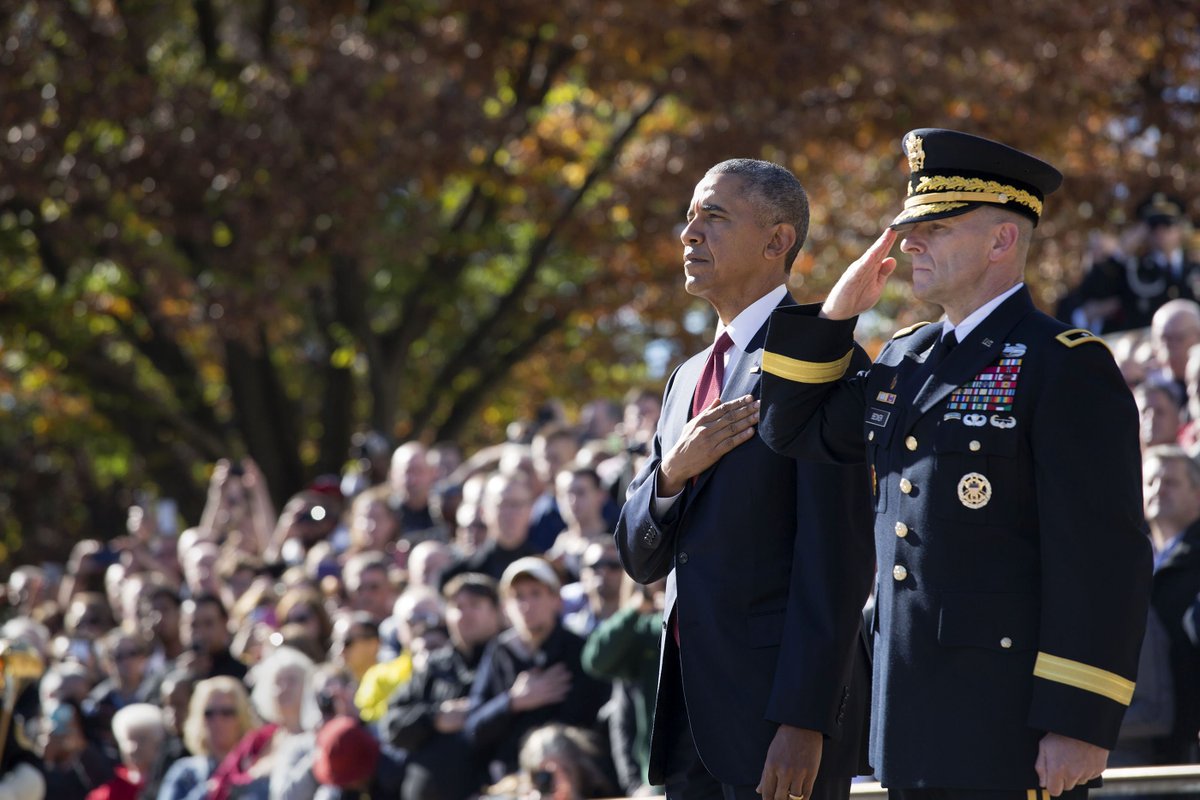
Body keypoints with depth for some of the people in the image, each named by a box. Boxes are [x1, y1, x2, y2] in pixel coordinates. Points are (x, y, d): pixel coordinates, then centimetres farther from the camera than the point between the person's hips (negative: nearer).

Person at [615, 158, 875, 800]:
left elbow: (836, 558, -14)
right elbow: (640, 559, 17)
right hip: (690, 704, 8)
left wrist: (804, 722, -20)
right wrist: (672, 471, -4)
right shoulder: (690, 379, 19)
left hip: (781, 707, -8)